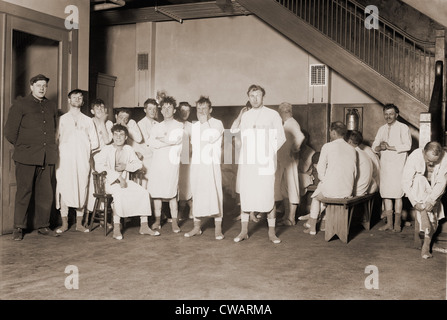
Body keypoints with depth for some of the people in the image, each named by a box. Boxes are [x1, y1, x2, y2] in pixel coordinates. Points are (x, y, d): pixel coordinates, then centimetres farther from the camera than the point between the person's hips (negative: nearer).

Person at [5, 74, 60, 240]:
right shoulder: (20, 104, 4)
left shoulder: (52, 106, 18)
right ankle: (18, 228, 10)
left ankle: (42, 226, 15)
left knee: (46, 193, 4)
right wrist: (22, 147, 4)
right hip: (27, 157, -4)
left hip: (48, 157, 4)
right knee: (24, 192, -1)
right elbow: (10, 131, 2)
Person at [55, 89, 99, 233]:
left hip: (83, 159, 1)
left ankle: (79, 223, 4)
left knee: (82, 188, -2)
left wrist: (85, 149, 1)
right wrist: (61, 149, -4)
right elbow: (54, 139, 9)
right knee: (64, 188, -6)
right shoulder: (61, 119, 15)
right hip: (65, 158, -1)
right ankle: (64, 223, 1)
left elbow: (95, 143, 13)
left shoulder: (88, 121, 17)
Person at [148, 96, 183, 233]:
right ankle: (157, 221, 12)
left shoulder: (179, 126, 8)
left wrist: (160, 139, 0)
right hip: (157, 161, 4)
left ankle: (174, 222, 1)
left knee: (171, 194, -6)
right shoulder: (157, 126, 19)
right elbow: (151, 142, 3)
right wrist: (169, 141, -5)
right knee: (156, 193, 2)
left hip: (171, 162, -3)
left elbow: (176, 139, -10)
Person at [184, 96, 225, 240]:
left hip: (212, 164, -5)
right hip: (196, 164, 5)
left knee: (214, 193, -7)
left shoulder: (217, 123, 0)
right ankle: (197, 226, 14)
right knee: (197, 194, 6)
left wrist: (205, 122, -8)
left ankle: (218, 228, -2)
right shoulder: (194, 126, 18)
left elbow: (211, 137, -18)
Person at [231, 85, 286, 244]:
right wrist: (245, 153, 8)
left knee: (268, 196, -4)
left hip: (264, 163, -3)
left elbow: (281, 138, 4)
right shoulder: (245, 116, 15)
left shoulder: (272, 115, 4)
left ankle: (272, 232, 5)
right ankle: (244, 231, 12)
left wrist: (269, 152, -4)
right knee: (245, 195, 4)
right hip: (246, 162, 4)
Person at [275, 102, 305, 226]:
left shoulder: (292, 123, -14)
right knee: (283, 189, 13)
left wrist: (295, 149, -20)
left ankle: (291, 219, 1)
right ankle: (286, 216, 22)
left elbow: (300, 137, -31)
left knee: (291, 188, -4)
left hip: (290, 161, -10)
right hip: (283, 161, 10)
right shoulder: (286, 124, 17)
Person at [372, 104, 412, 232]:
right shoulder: (381, 129, 17)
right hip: (384, 164, 5)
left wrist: (390, 147, -15)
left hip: (397, 165, -5)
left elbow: (407, 146, -11)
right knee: (386, 194, 4)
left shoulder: (403, 128, 0)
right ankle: (389, 223, 10)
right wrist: (380, 147, -10)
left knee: (397, 194, -6)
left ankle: (397, 224, 0)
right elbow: (374, 147, 13)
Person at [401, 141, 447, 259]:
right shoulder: (414, 157, -26)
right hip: (417, 190, -1)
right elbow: (406, 183, -23)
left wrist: (431, 200, -32)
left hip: (433, 191, 1)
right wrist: (415, 202, -29)